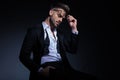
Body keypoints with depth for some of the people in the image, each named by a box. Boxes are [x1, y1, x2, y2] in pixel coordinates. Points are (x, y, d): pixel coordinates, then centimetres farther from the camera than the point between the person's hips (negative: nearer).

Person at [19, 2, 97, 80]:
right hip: (47, 69, -7)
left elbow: (72, 50, 21)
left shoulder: (59, 32, 24)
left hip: (62, 68, 7)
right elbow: (24, 56, -2)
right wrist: (40, 70, -17)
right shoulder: (35, 30, 4)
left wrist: (74, 28, 15)